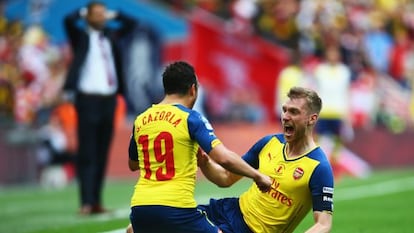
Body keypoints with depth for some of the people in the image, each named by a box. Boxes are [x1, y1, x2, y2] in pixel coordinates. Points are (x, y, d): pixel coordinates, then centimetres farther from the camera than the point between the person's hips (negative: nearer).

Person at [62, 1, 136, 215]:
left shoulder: (111, 35, 16)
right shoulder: (81, 36, 2)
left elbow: (130, 23, 27)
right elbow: (69, 20, -16)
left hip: (109, 99, 5)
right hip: (88, 99, -5)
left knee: (102, 153, 6)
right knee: (87, 153, -7)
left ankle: (97, 202, 9)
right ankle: (86, 203, -10)